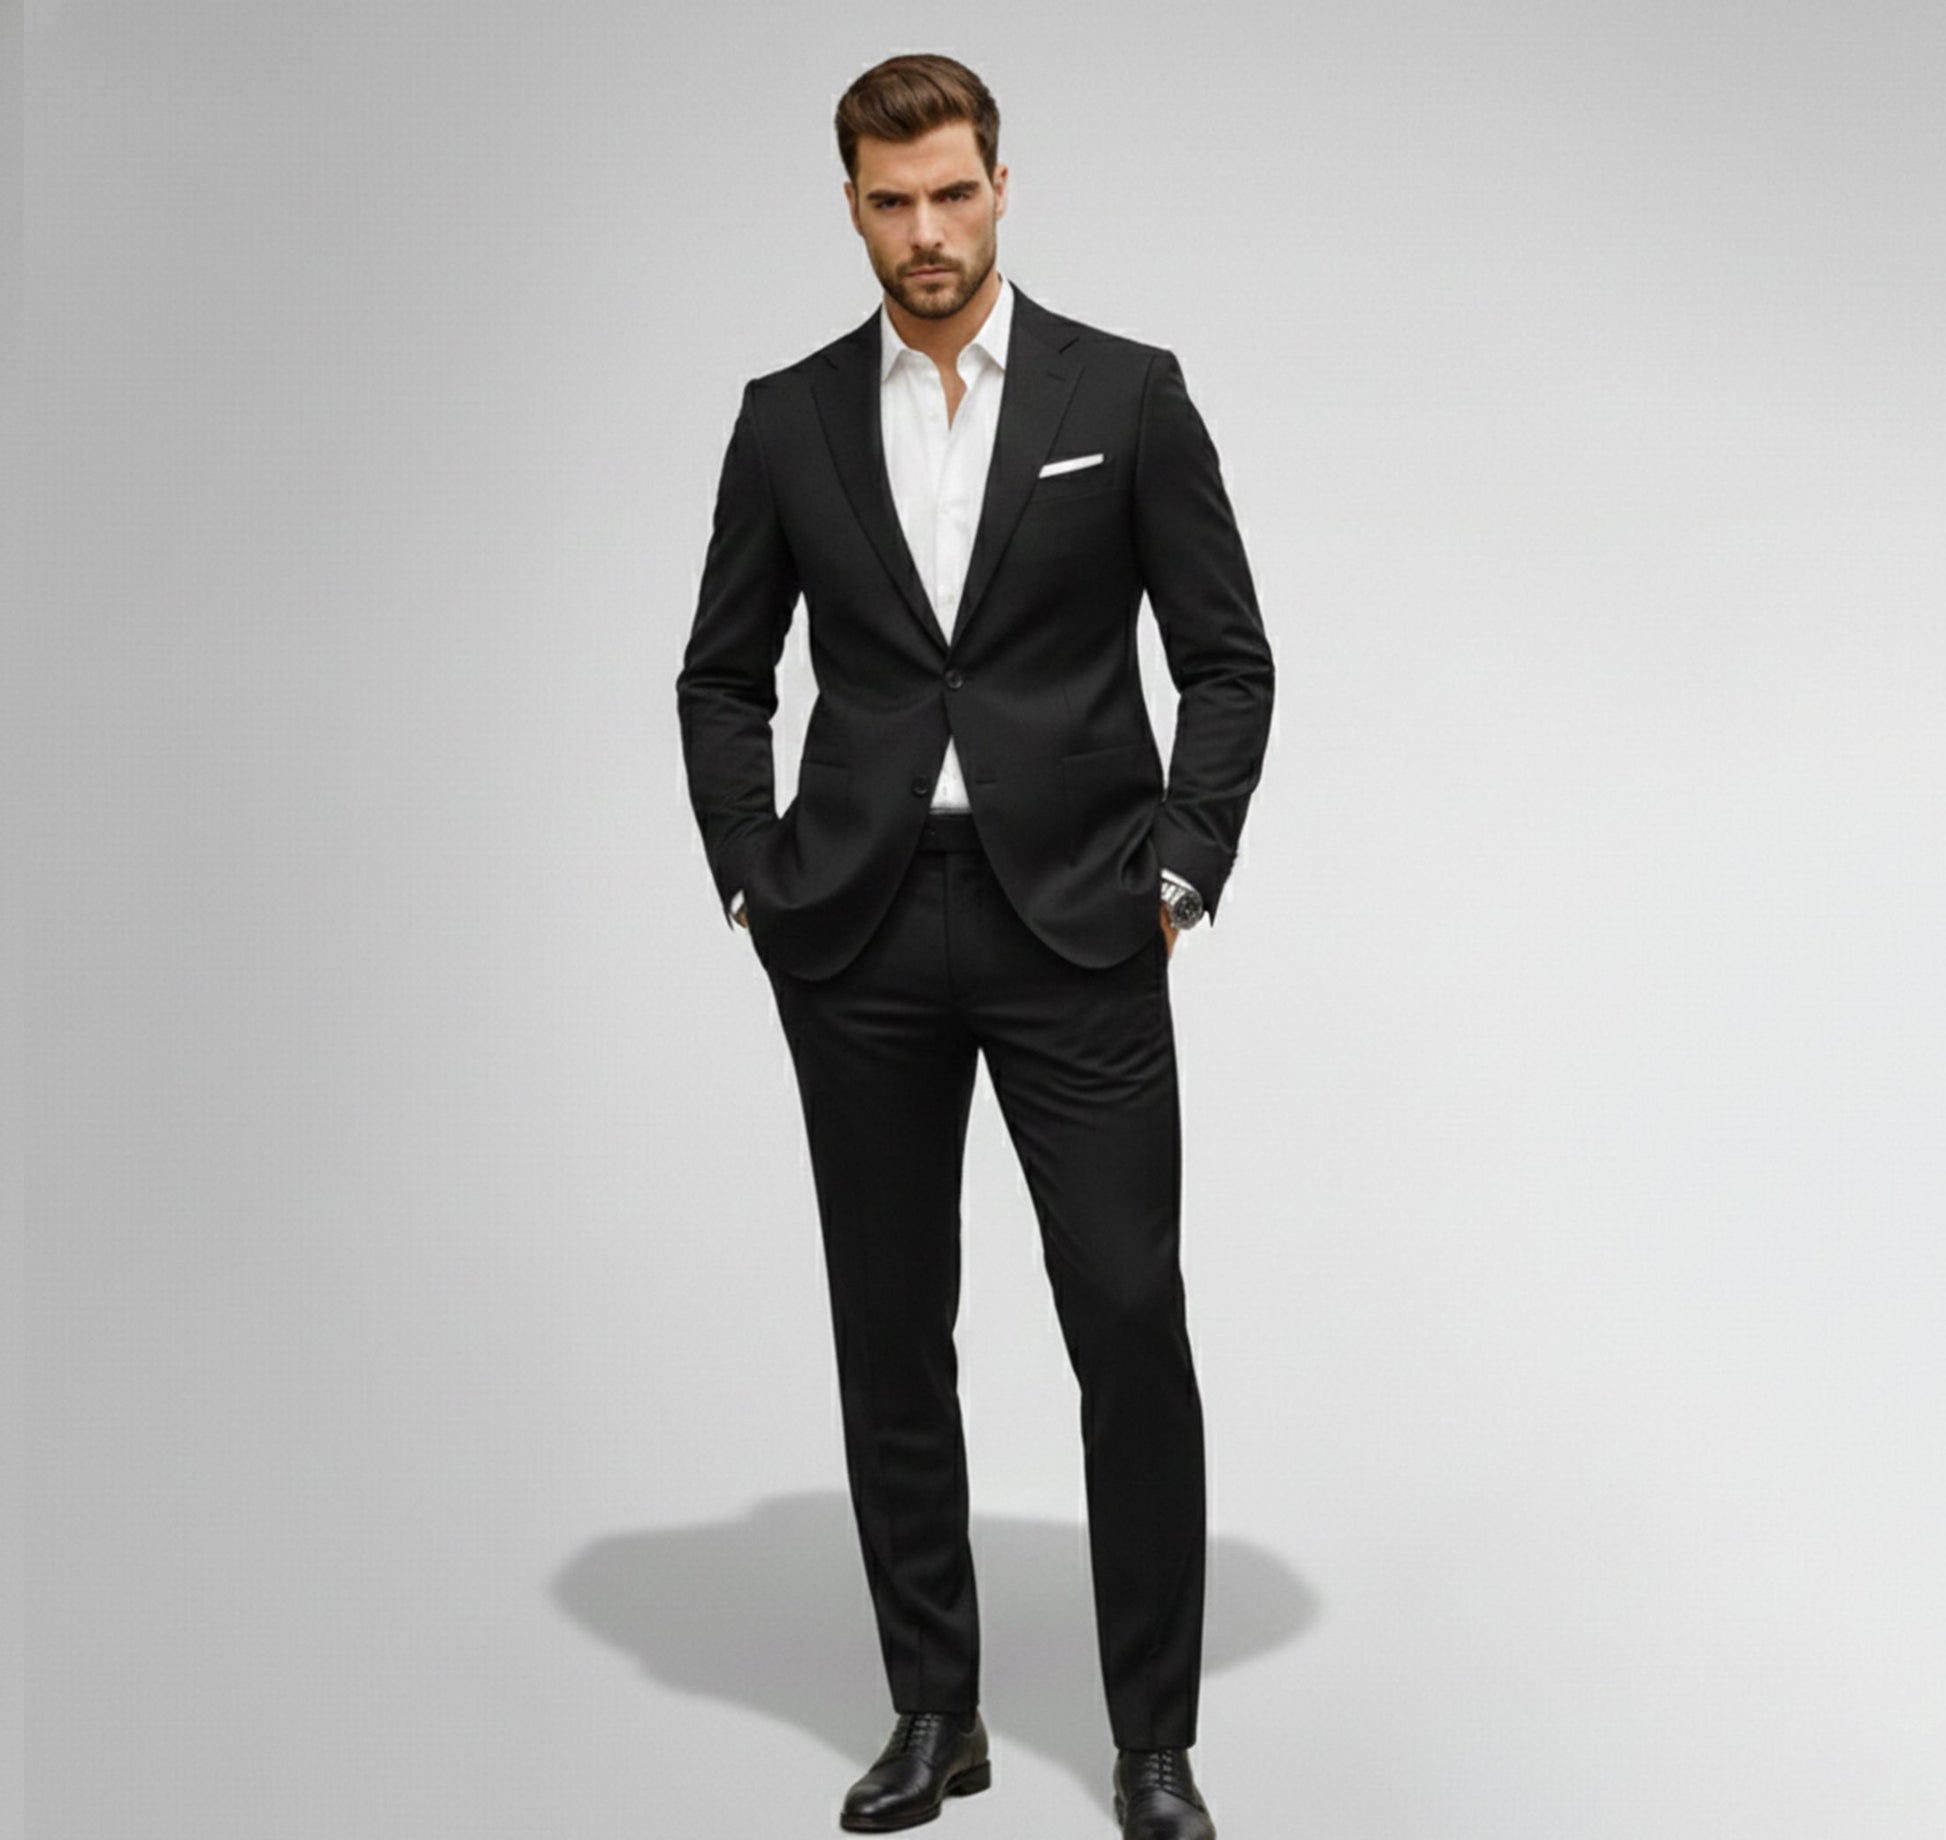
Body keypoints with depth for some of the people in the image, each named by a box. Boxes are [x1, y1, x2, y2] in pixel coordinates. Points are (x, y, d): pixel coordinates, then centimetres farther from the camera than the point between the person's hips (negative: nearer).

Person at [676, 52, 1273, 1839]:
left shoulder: (1127, 394, 1)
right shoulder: (788, 417, 7)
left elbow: (1229, 659, 3)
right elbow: (724, 678, 13)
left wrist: (1178, 873, -5)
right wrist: (756, 880, 3)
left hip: (1074, 924, -2)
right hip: (862, 937, 2)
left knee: (1132, 1324, -3)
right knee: (892, 1334, 8)